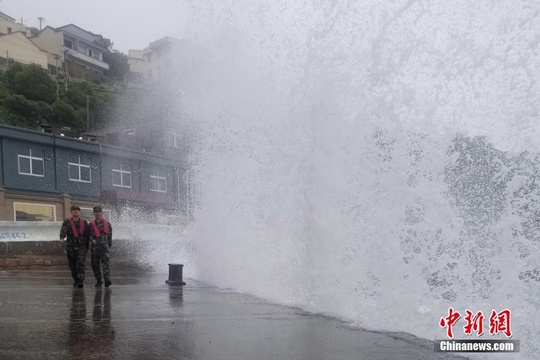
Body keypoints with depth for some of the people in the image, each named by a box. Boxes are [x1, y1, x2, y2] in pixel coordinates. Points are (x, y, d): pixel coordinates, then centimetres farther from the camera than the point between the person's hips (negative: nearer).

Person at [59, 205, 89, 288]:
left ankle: (81, 281, -19)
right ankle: (76, 280, 27)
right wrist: (61, 238, -38)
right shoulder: (67, 222, 3)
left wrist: (87, 246, 8)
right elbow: (63, 230, -17)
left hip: (81, 247, -1)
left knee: (80, 263, -15)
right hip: (70, 247, 1)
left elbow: (87, 235, 10)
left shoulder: (84, 222, 8)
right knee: (72, 265, 9)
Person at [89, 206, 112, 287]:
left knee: (106, 264, -15)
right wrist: (92, 240, -11)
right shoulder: (91, 224, 11)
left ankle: (107, 280, -25)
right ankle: (99, 281, 17)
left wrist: (109, 247, 4)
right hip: (95, 248, 3)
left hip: (104, 247, -3)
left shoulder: (107, 224, 7)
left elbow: (110, 236, 8)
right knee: (95, 265, 7)